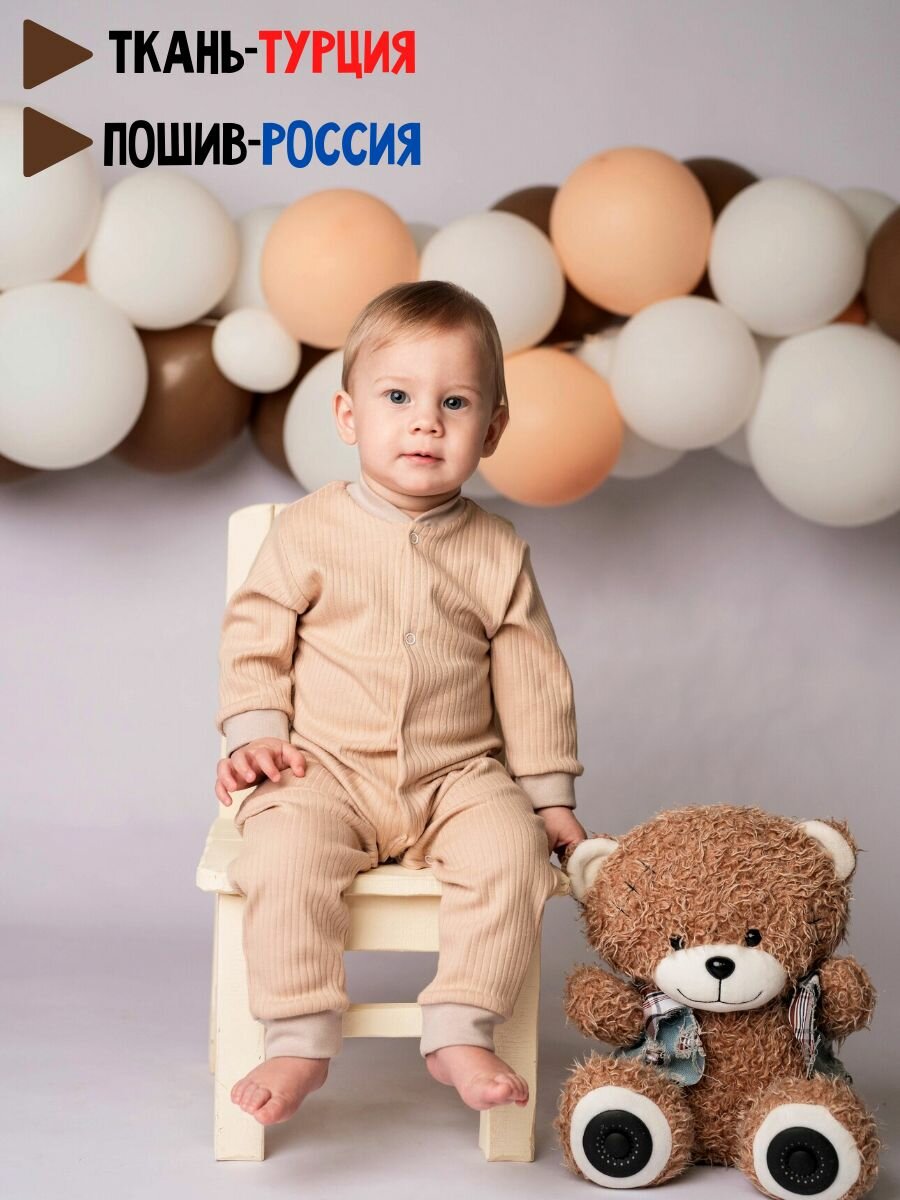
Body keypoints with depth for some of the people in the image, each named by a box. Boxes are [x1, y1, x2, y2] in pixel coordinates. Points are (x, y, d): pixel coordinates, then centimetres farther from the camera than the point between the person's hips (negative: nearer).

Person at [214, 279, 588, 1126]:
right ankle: (298, 1041, -17)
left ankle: (460, 1035, -15)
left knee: (510, 853, -26)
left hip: (459, 775, 1)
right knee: (285, 855, -30)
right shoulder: (308, 530, 1)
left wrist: (548, 795, 7)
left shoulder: (497, 553, 5)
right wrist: (254, 734, -7)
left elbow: (531, 678, 9)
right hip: (324, 770, -1)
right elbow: (254, 635, 6)